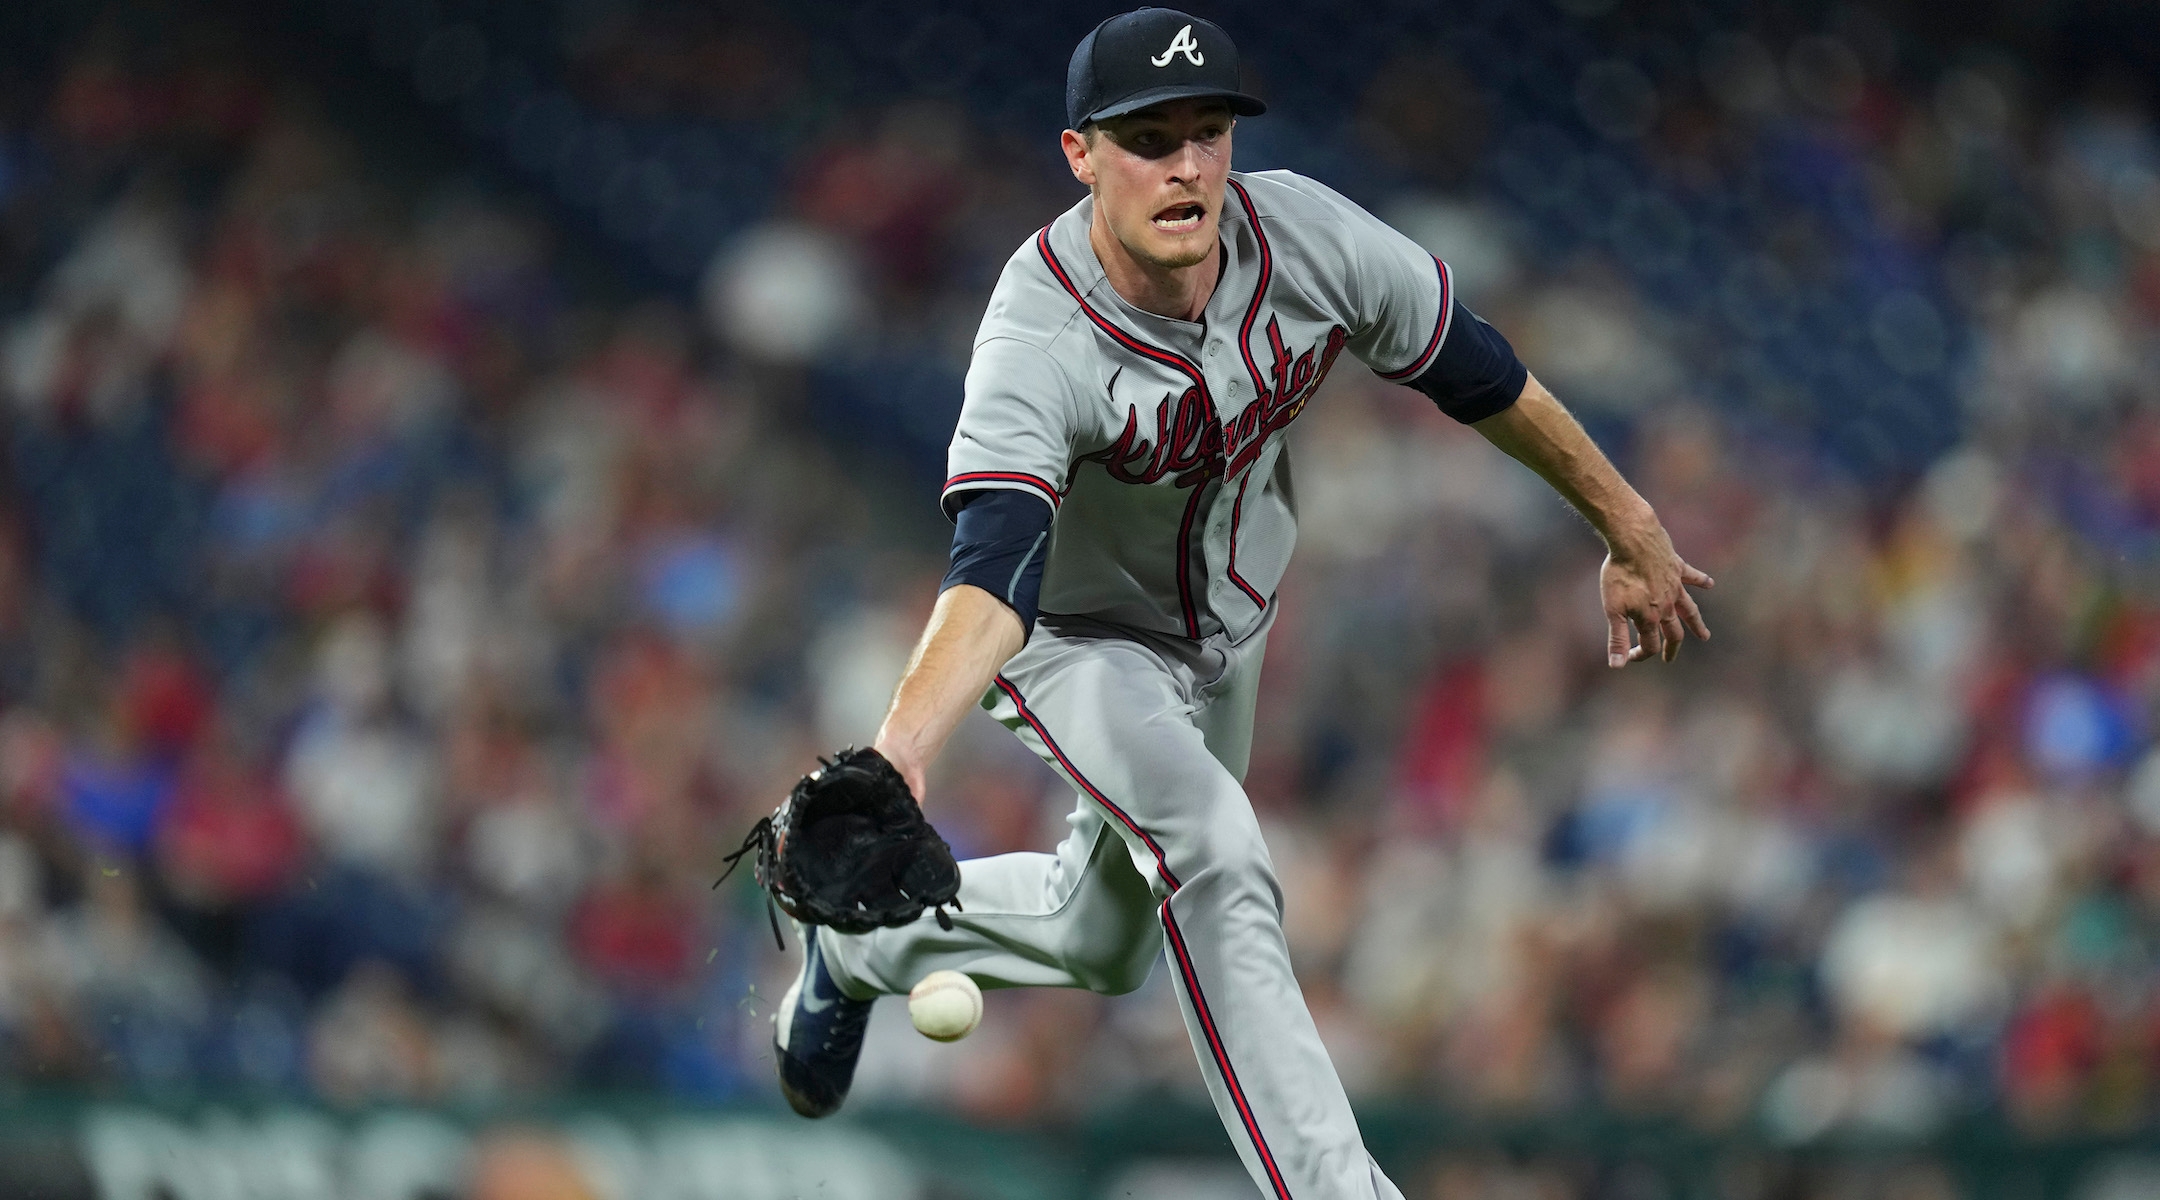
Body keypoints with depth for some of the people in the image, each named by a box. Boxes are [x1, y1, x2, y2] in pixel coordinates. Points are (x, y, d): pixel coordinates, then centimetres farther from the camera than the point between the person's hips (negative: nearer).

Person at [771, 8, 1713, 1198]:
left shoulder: (1310, 239, -24)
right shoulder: (1036, 348, -37)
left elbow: (1476, 374, -7)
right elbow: (993, 574, -50)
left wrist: (1628, 529, 3)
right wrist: (900, 748, -67)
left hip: (1225, 629, 6)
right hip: (1078, 642, -6)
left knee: (1108, 940, 21)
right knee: (1212, 848, -32)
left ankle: (862, 944, 46)